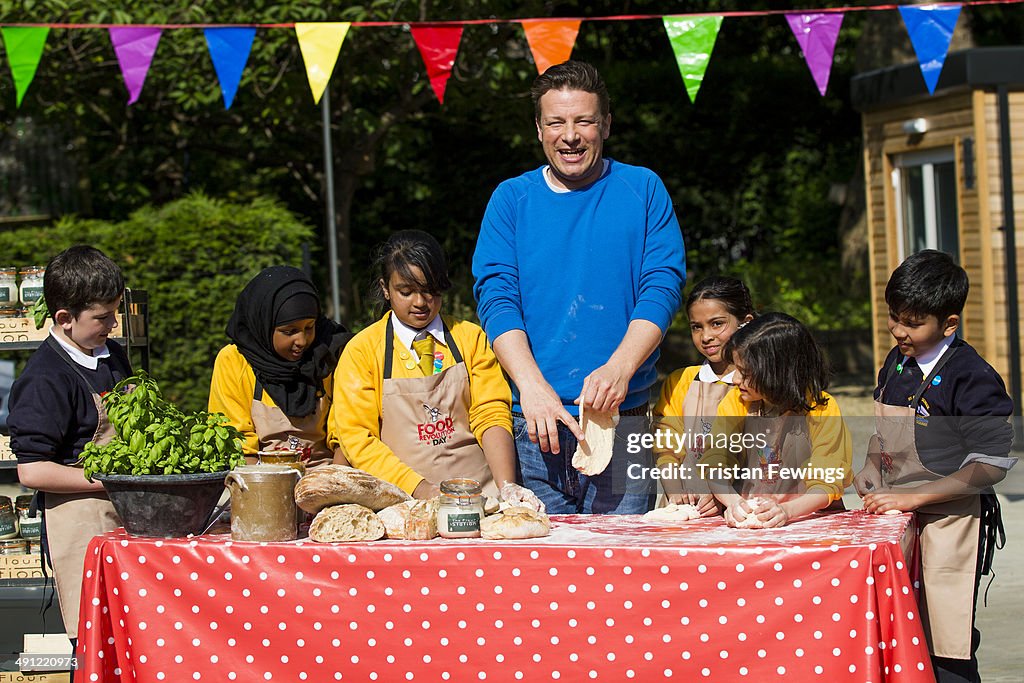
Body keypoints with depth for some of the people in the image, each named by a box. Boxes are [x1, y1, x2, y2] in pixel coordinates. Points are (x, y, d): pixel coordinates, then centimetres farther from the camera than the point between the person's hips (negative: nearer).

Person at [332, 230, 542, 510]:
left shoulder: (470, 338, 13)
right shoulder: (362, 350, 6)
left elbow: (492, 415, 4)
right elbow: (357, 437, 0)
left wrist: (506, 486, -14)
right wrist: (422, 490, -13)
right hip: (403, 499, -2)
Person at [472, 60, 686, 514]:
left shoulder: (642, 190, 7)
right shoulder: (511, 199, 9)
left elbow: (662, 288, -1)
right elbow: (495, 297, 0)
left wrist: (619, 367, -18)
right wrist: (532, 386, -16)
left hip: (623, 420, -1)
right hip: (533, 425, 1)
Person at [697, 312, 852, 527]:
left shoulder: (821, 408, -9)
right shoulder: (736, 402, 0)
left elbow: (826, 483, -12)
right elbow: (715, 461, -6)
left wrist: (786, 510, -31)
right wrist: (733, 501, -27)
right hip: (748, 517, 1)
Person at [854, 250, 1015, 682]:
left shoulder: (971, 378, -14)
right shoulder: (896, 364, 8)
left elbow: (992, 466, -16)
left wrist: (913, 497, -19)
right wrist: (871, 468, 3)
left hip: (949, 521, -7)